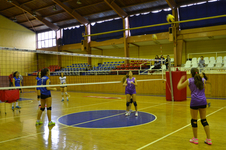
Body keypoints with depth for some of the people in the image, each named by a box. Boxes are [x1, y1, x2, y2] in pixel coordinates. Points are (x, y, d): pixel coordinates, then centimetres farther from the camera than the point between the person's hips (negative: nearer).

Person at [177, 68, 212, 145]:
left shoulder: (189, 80, -1)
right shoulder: (203, 80, 9)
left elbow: (179, 87, 7)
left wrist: (181, 80, 23)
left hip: (195, 101, -4)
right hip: (203, 101, 4)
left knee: (194, 120, 9)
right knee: (204, 120, 12)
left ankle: (195, 139, 18)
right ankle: (209, 139, 12)